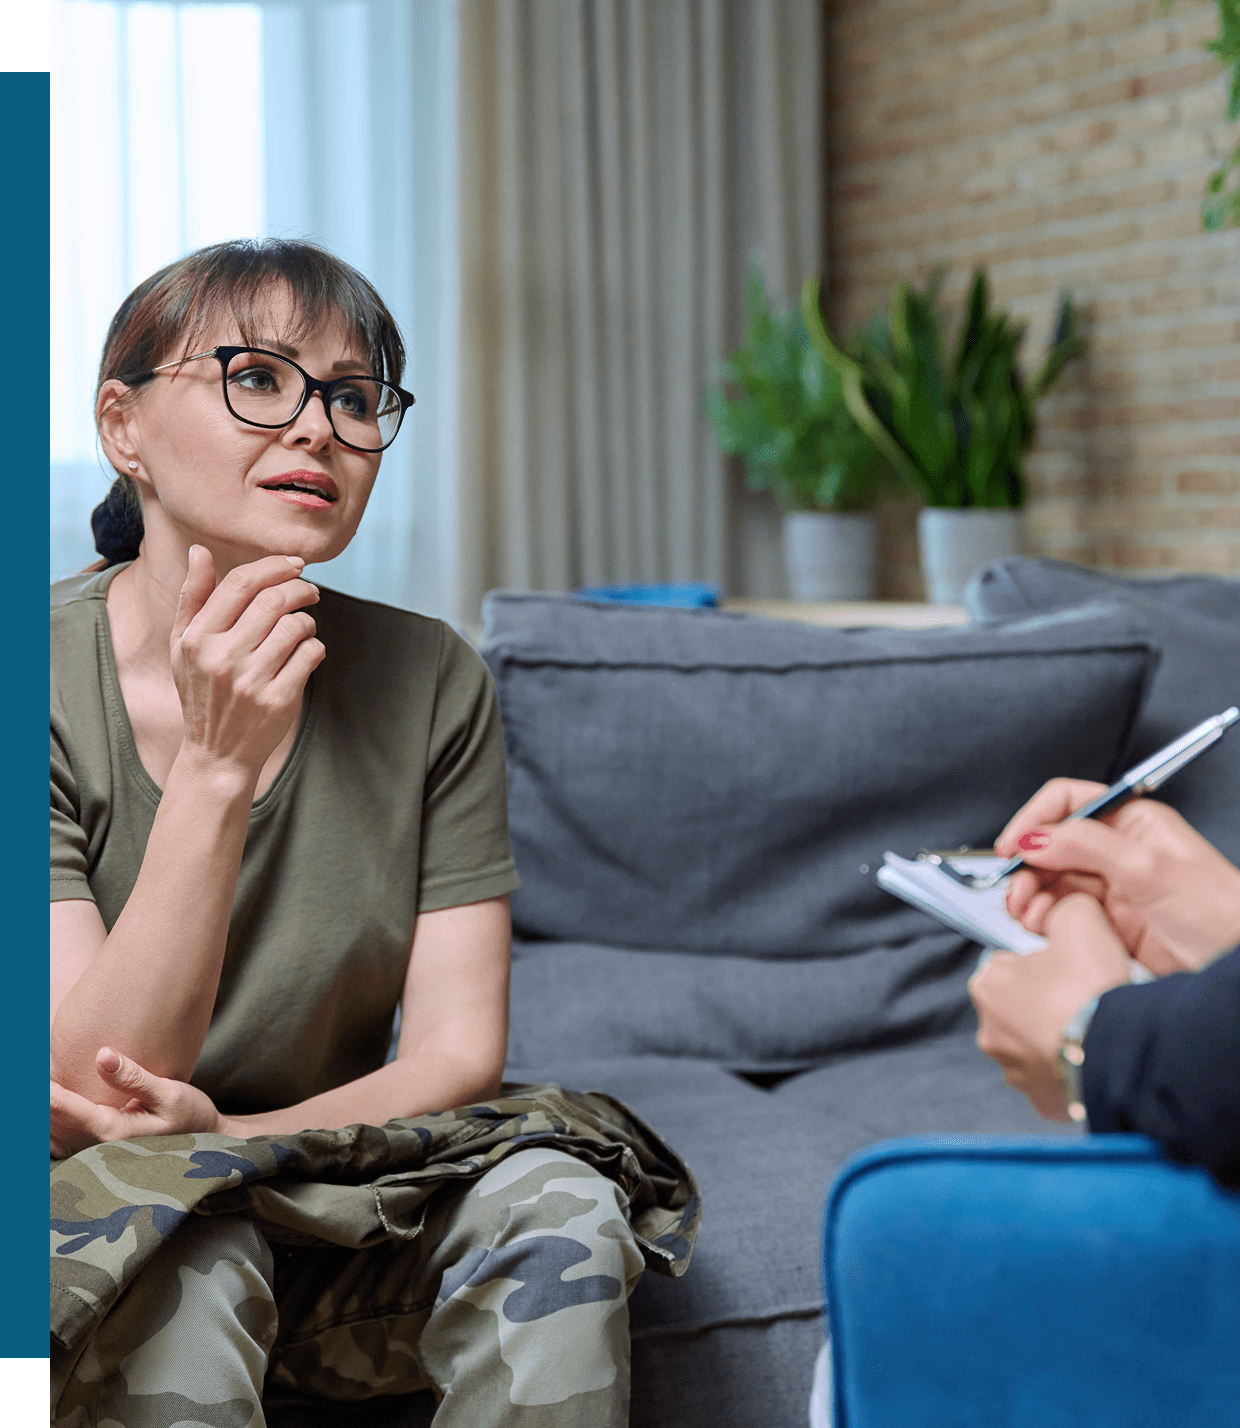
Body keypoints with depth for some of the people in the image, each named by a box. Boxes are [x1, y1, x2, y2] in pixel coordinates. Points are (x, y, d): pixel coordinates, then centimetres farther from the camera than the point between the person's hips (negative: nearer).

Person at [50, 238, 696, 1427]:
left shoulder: (427, 683, -4)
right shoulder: (53, 682, -13)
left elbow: (458, 1049, -5)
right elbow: (95, 1093, -19)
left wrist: (241, 1136, -24)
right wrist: (214, 770, -30)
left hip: (331, 1197, 3)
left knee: (557, 1206, -25)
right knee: (187, 1245, -34)